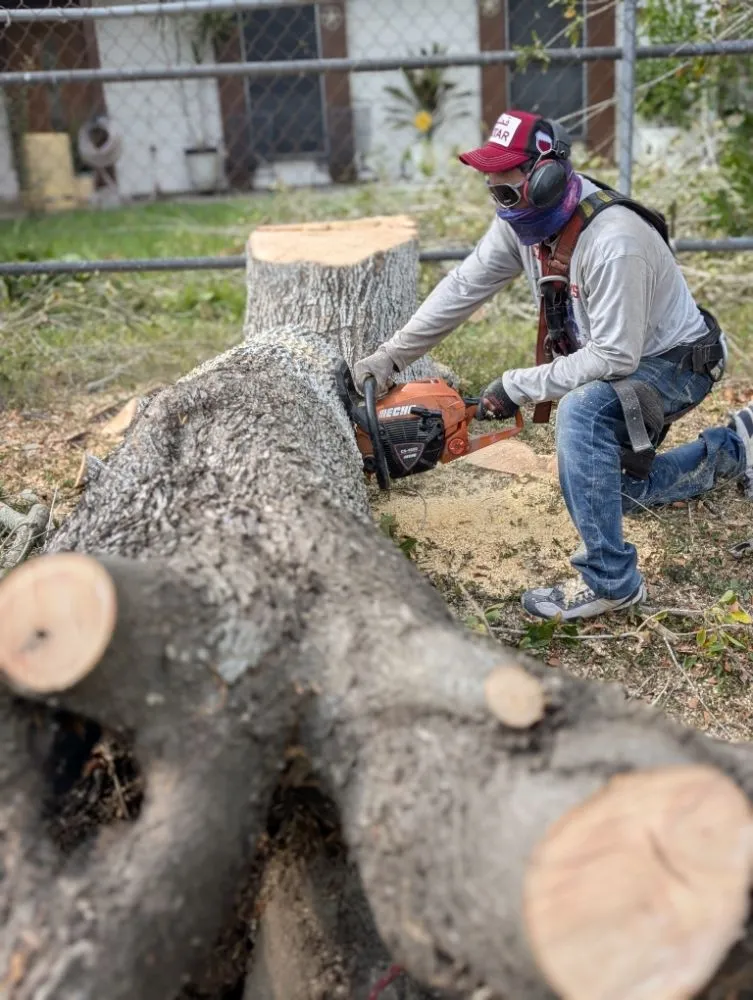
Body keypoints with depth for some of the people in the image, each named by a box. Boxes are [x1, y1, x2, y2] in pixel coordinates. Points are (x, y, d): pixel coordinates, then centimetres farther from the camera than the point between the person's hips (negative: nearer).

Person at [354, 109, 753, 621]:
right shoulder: (523, 218, -11)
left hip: (675, 363, -9)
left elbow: (614, 357, -34)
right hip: (619, 358, 9)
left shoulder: (613, 243, -36)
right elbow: (461, 289, -6)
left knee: (581, 413, -37)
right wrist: (390, 356, -9)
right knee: (612, 488, 17)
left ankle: (610, 580, -26)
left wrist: (518, 386, -28)